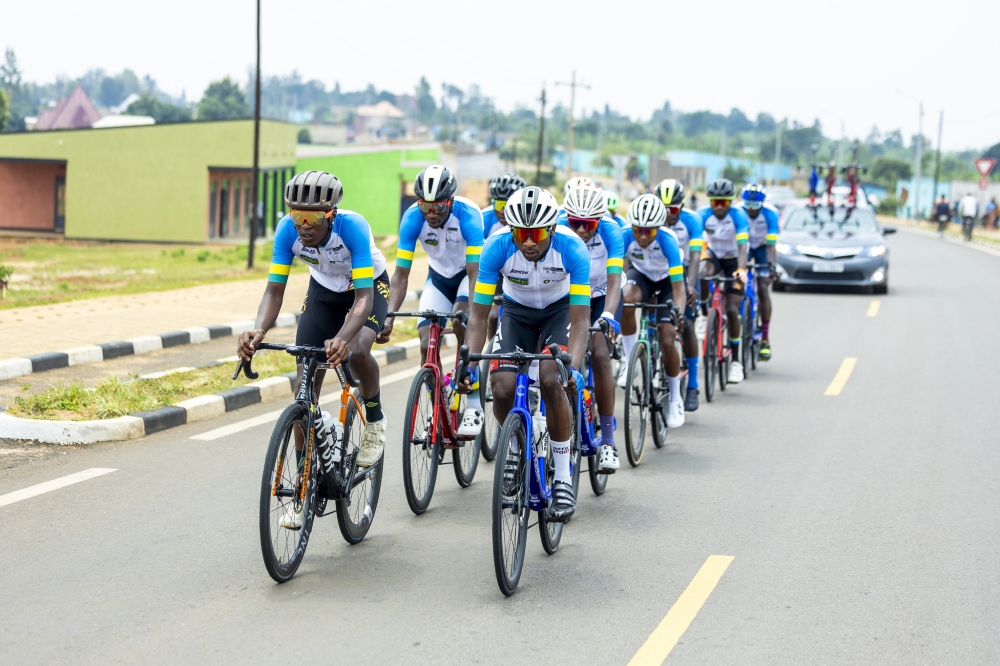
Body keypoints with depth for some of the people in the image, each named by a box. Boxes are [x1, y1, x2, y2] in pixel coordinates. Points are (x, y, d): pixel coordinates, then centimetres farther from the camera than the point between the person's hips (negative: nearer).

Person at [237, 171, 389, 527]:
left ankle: (375, 420, -4)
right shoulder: (287, 230, -28)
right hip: (323, 290, 4)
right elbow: (274, 290, -26)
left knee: (357, 350, -35)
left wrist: (342, 338, -60)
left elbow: (363, 298, -42)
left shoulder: (352, 227, -38)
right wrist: (258, 331, -47)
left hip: (369, 287, -4)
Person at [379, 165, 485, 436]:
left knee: (462, 323, -30)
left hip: (470, 271, -3)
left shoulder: (468, 215, -33)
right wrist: (389, 317, -34)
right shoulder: (412, 218, -25)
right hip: (439, 275, 4)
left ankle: (474, 406, -20)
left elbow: (475, 273, -37)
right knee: (427, 345, -12)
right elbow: (401, 274, -22)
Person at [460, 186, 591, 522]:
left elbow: (580, 319, -32)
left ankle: (563, 479, -13)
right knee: (502, 388, -19)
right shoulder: (497, 248, -29)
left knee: (551, 380, -26)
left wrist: (573, 368, -47)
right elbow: (479, 316, -23)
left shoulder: (572, 249, -32)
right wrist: (469, 362, -37)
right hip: (516, 311, 2)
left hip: (560, 309, -2)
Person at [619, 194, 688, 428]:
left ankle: (675, 399, 8)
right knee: (627, 299, -35)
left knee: (667, 340, -13)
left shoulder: (667, 241, -35)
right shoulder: (625, 236, -29)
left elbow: (678, 286, -36)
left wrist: (678, 311, -53)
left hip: (666, 280, -2)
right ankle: (631, 363, -18)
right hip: (641, 274, 2)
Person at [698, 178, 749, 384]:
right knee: (702, 275, -35)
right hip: (713, 254, 2)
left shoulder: (738, 216, -25)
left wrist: (741, 269, -52)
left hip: (732, 260, -2)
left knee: (732, 310, -11)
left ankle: (735, 361, -1)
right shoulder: (704, 215, -19)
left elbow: (742, 245, -35)